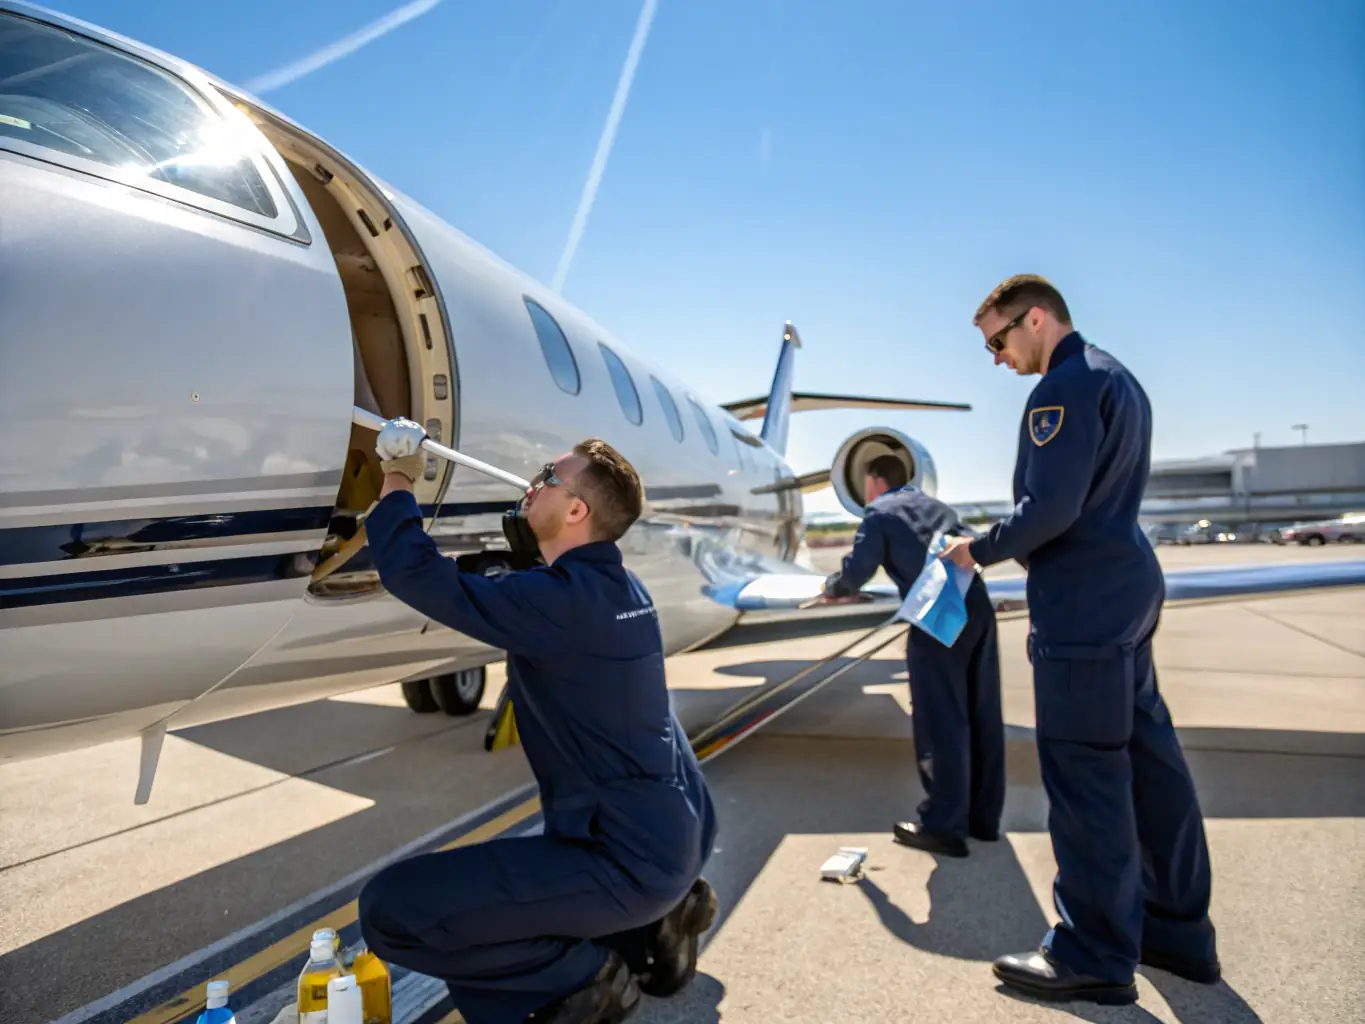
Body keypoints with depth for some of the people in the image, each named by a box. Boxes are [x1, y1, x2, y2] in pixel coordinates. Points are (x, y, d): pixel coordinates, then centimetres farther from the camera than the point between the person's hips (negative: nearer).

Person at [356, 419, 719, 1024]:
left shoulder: (561, 599, -21)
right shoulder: (618, 587, 7)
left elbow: (415, 574, -20)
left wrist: (398, 480, -3)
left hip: (631, 858, -9)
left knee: (389, 909, -10)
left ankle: (586, 973, -3)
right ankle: (655, 917, 18)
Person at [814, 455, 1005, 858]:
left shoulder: (880, 512, 7)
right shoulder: (936, 505, 26)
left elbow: (856, 572, 2)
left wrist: (832, 589, 22)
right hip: (978, 606, 7)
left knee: (940, 721, -2)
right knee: (981, 716, 12)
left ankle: (944, 825, 4)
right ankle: (983, 817, 22)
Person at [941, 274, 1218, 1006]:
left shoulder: (1066, 385, -14)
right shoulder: (1116, 378, 18)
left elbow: (1050, 507, -22)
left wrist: (980, 550, -6)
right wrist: (1050, 603, 20)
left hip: (1084, 604, -10)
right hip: (1126, 588, 10)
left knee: (1083, 773, -3)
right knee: (1147, 757, 14)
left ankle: (1096, 956, 9)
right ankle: (1179, 929, 26)